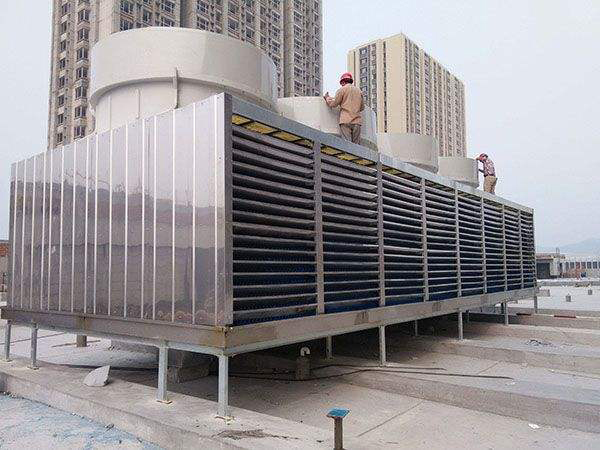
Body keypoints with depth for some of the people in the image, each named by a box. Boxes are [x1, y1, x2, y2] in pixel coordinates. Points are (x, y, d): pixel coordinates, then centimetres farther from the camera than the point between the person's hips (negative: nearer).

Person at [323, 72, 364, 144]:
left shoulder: (342, 89, 4)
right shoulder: (359, 91, 19)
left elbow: (333, 104, 3)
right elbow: (362, 107, 23)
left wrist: (327, 98, 20)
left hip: (346, 120, -4)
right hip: (357, 121, 4)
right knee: (356, 144, 0)